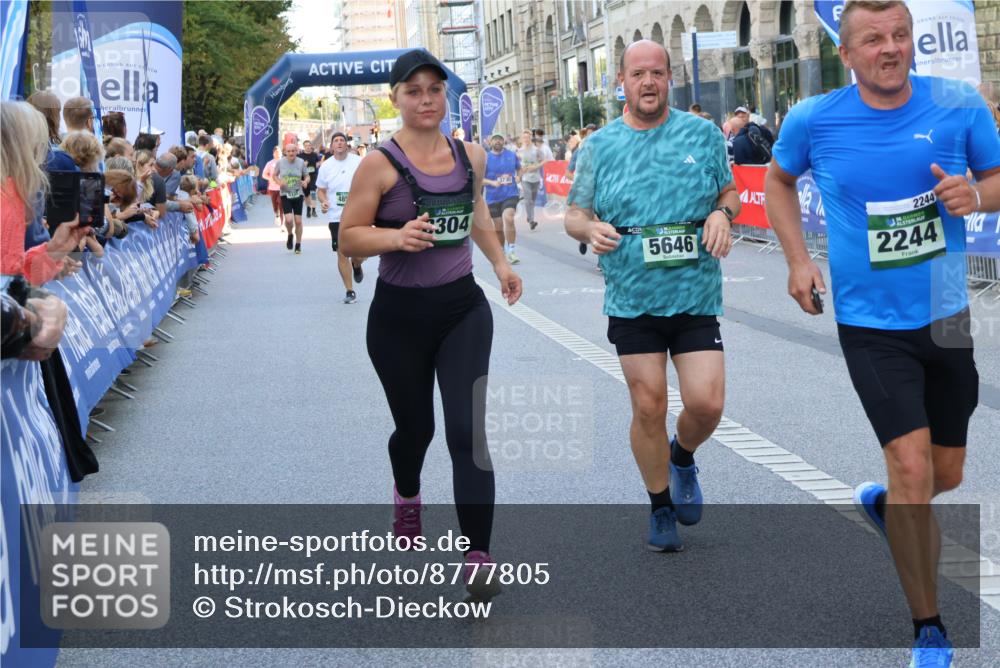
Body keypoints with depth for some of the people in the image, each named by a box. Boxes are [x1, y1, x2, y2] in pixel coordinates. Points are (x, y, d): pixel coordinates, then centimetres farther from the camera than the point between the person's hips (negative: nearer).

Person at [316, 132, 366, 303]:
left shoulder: (358, 162, -3)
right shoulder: (326, 166, 1)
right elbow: (320, 190, 11)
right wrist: (323, 201, -10)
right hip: (336, 217, 1)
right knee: (342, 254, 0)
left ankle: (356, 265, 37)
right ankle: (349, 291, 12)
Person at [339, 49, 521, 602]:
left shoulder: (471, 155, 3)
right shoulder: (381, 164, -12)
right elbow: (348, 239, -10)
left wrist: (500, 264, 21)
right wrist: (395, 236, -27)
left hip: (463, 308, 2)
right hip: (399, 314, -2)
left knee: (467, 431, -11)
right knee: (415, 426, 15)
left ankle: (478, 558, -11)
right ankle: (406, 496, 51)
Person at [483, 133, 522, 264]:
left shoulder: (512, 155, 4)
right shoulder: (485, 158, -3)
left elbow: (519, 168, 21)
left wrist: (519, 177, -1)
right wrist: (492, 182, -19)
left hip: (510, 194, -1)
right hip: (493, 197, 1)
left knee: (508, 218, -25)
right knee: (498, 227, 8)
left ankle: (511, 251, -19)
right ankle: (501, 252, 30)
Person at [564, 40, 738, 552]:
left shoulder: (703, 134, 4)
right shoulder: (599, 146, 4)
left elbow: (729, 190, 15)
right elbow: (574, 214, 8)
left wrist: (722, 213, -8)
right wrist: (590, 228, -15)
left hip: (695, 296, 0)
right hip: (632, 300, 0)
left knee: (706, 402, -8)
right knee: (648, 407, 2)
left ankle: (683, 458, 27)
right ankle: (661, 506, 23)